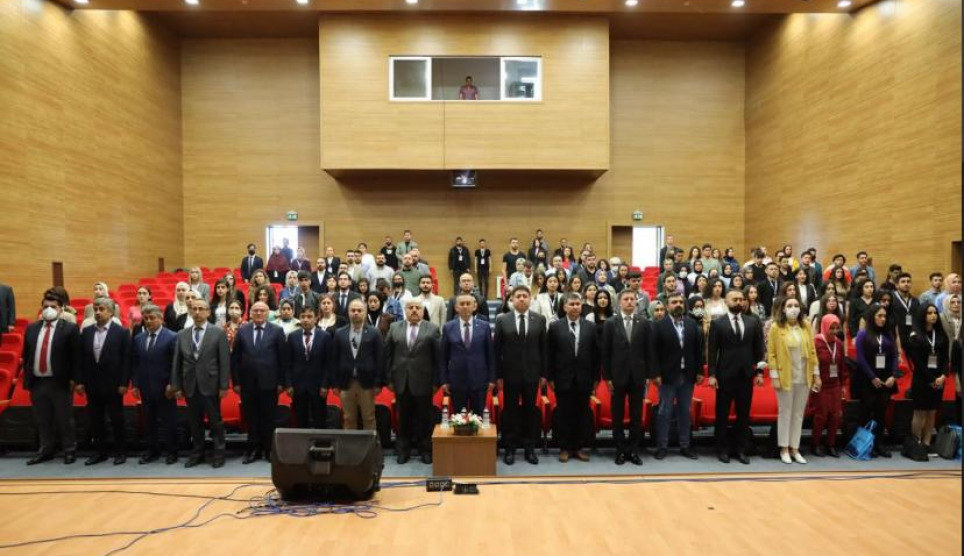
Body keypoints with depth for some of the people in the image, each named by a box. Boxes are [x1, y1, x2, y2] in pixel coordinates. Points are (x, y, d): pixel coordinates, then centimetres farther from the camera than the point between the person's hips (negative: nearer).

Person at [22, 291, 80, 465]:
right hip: (37, 382, 5)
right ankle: (46, 450, 27)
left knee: (64, 419, 6)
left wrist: (74, 379, -11)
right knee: (42, 420, 14)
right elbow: (26, 355, 13)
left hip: (60, 382, -4)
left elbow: (76, 356, -7)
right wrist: (27, 378, 7)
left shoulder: (70, 328, -6)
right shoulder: (31, 328, 9)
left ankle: (70, 450, 18)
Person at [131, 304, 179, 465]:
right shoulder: (137, 339, 9)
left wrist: (172, 384, -13)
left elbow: (175, 363, -8)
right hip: (145, 388, 5)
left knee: (169, 421, 4)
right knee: (148, 421, 10)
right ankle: (152, 451, 21)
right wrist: (135, 384, 4)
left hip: (164, 388, -4)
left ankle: (171, 452, 14)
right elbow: (134, 364, 11)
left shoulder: (171, 337, -6)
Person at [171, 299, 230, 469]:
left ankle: (219, 454, 14)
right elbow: (177, 362, 8)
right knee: (195, 422, 10)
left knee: (215, 421, 4)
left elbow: (224, 361, -5)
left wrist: (223, 386, -9)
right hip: (190, 386, 3)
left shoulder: (218, 333, -2)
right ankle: (197, 453, 22)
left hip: (210, 385, -3)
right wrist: (177, 386, 3)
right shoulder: (182, 335, 8)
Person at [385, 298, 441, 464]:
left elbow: (438, 357, -3)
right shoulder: (394, 328, 6)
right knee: (403, 417, 11)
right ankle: (403, 449, 24)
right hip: (401, 381, 2)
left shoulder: (432, 329, -1)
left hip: (423, 381, -2)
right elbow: (388, 355, 6)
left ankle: (425, 449, 22)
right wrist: (389, 379, 2)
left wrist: (437, 381, -6)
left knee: (424, 417, 8)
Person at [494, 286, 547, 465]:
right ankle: (510, 449, 17)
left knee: (530, 411, 8)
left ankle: (529, 448, 19)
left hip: (531, 373, 1)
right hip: (510, 374, -1)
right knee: (510, 411, 7)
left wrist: (543, 373, 2)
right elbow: (497, 350, -1)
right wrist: (498, 375, -4)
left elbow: (543, 348, 4)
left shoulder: (539, 320, 2)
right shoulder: (502, 320, -2)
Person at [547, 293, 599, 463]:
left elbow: (596, 354, 5)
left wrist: (596, 378, 2)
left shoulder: (591, 327, 4)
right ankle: (564, 448, 16)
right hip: (563, 378, -1)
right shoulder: (555, 326, 0)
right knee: (564, 414, 5)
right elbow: (549, 354, 0)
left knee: (583, 414, 7)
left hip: (584, 379, 1)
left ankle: (581, 447, 18)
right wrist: (550, 377, -3)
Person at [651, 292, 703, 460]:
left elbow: (698, 349, 8)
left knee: (685, 412, 11)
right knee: (664, 413, 2)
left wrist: (699, 371, 2)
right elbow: (654, 352, -8)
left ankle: (685, 446, 19)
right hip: (668, 376, -3)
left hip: (687, 376, 4)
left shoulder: (693, 324, 7)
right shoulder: (659, 325, -5)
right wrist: (656, 374, -13)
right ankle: (662, 447, 9)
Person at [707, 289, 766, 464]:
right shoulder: (717, 323, -1)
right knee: (722, 414, 5)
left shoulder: (754, 322, 7)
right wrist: (712, 374, -9)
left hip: (746, 375, 2)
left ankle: (740, 450, 18)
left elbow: (759, 348, 8)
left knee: (744, 415, 8)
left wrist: (759, 372, 1)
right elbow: (712, 351, -3)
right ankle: (722, 450, 15)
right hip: (725, 375, -2)